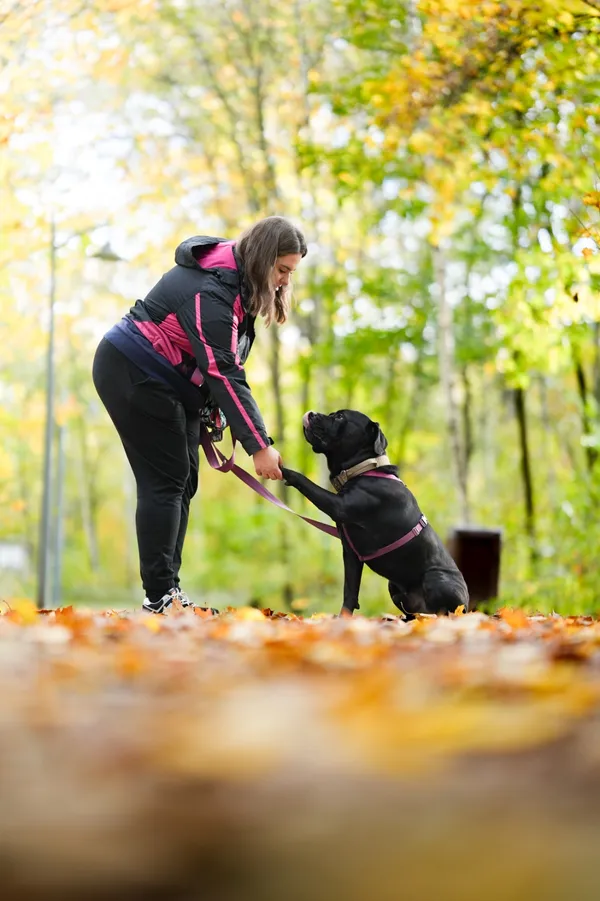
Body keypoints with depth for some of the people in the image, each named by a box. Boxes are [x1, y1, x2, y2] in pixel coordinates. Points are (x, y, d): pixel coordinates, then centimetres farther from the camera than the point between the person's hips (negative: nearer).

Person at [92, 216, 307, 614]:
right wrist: (259, 446, -33)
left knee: (183, 482, 6)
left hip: (171, 384, 10)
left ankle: (168, 590, 8)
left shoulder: (237, 279, 3)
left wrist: (210, 412, 1)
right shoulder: (212, 291, -28)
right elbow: (224, 374, -32)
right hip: (133, 375, -10)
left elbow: (226, 364, 10)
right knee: (165, 481, -12)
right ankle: (159, 596, -10)